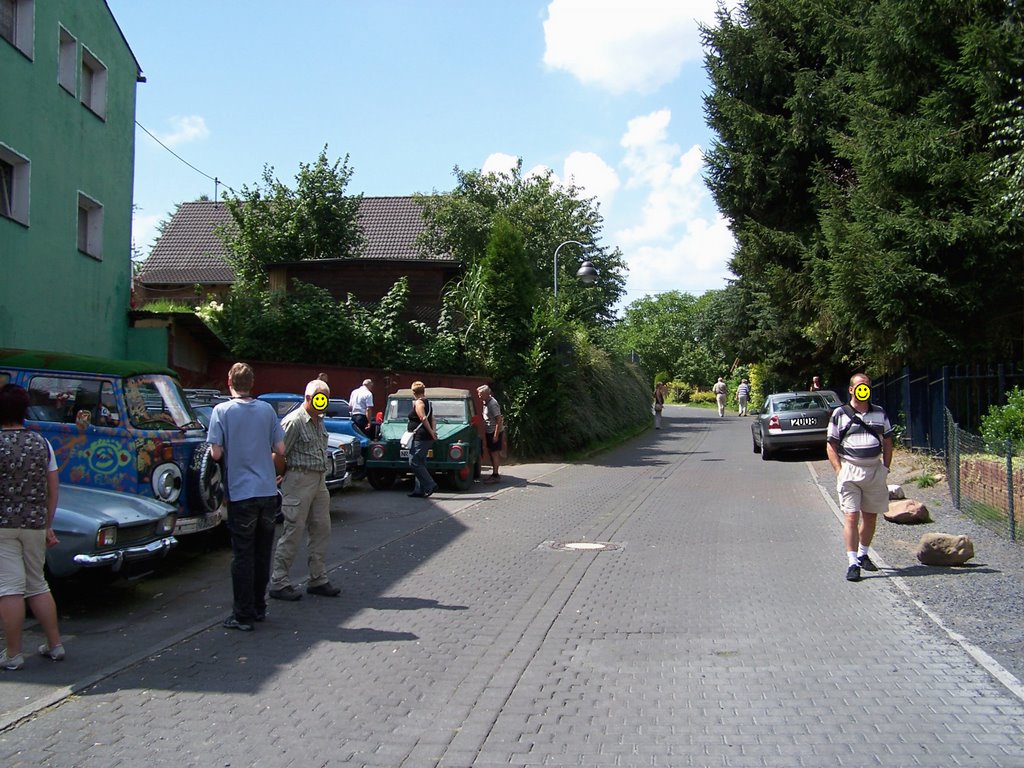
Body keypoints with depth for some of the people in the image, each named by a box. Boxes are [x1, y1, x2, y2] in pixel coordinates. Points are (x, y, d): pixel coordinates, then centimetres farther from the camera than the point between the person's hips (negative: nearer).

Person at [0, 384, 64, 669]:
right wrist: (48, 525, 16)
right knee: (37, 584, 16)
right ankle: (55, 645, 20)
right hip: (35, 524, 5)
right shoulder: (42, 443, 4)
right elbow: (53, 488, 8)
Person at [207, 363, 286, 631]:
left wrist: (233, 451, 10)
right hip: (268, 491, 3)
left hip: (240, 493, -3)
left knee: (243, 556, 3)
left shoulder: (222, 410, -7)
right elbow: (280, 449, 2)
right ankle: (259, 607, 23)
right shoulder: (267, 409, 3)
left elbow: (216, 453, -11)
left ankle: (243, 615, 7)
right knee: (262, 553, 14)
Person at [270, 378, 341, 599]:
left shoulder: (319, 421, 14)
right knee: (293, 532, -5)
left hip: (319, 481, 9)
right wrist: (281, 476, -11)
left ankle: (318, 580, 19)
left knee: (321, 530, 10)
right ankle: (278, 583, 4)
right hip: (299, 480, -9)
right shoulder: (294, 421, -14)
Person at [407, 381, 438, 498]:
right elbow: (432, 419, 13)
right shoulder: (428, 402, 16)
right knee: (420, 463, 12)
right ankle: (420, 490, 13)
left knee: (414, 462, -8)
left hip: (420, 438, -10)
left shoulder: (418, 403, -12)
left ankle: (430, 485, -13)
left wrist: (431, 432, -16)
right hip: (426, 438, 10)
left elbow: (423, 419, -20)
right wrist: (433, 431, 2)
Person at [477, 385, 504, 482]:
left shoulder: (492, 404, -21)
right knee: (491, 452, 14)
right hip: (489, 432, 10)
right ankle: (494, 473, 22)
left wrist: (496, 435, -24)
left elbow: (499, 420, -23)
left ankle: (495, 476, -3)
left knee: (494, 453, -6)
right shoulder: (485, 402, 9)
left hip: (495, 432, -10)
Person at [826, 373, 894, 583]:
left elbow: (887, 443, 16)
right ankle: (853, 563, -10)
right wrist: (839, 471, -9)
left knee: (870, 516, 12)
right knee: (851, 516, -10)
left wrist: (886, 468, 6)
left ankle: (863, 554, 30)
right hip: (850, 469, -4)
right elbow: (831, 446, 1)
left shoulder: (880, 413, 11)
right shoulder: (839, 414, 0)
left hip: (875, 470, 4)